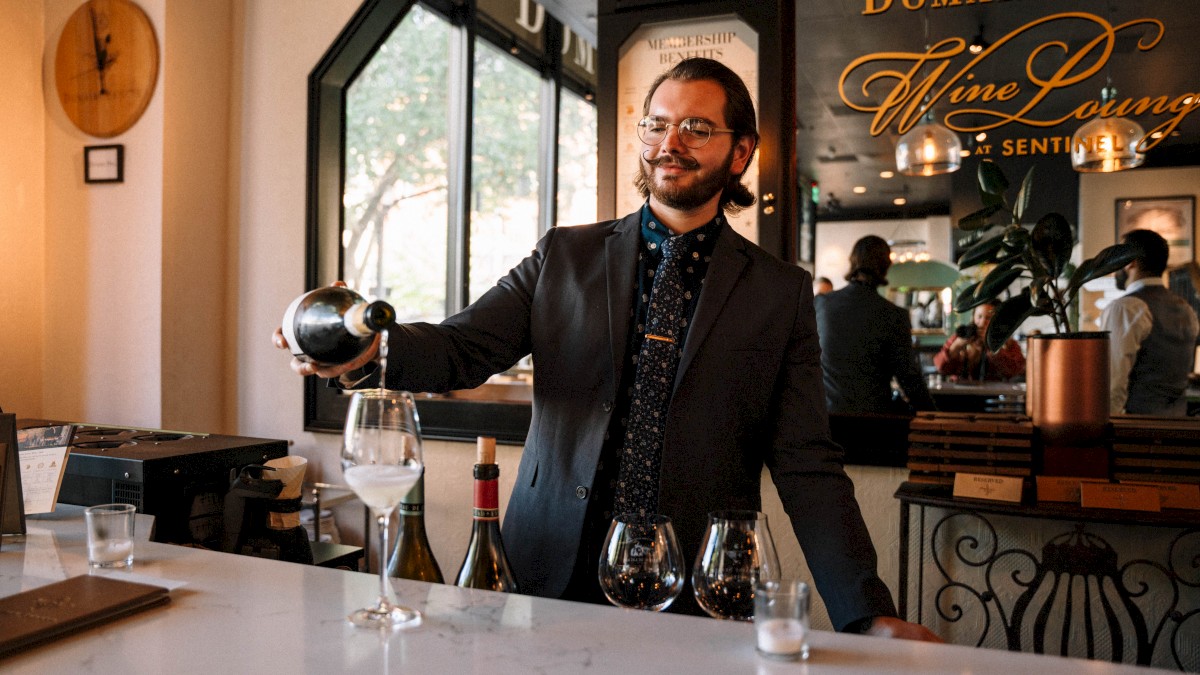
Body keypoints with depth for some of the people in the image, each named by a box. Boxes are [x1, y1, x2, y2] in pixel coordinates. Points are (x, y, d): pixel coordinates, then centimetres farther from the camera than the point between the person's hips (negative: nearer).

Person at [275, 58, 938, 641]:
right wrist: (367, 348, -25)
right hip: (554, 577, 1)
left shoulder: (781, 292, 2)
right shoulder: (565, 256, 6)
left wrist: (868, 614, -10)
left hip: (697, 596, -1)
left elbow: (806, 466, -1)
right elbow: (463, 346, -3)